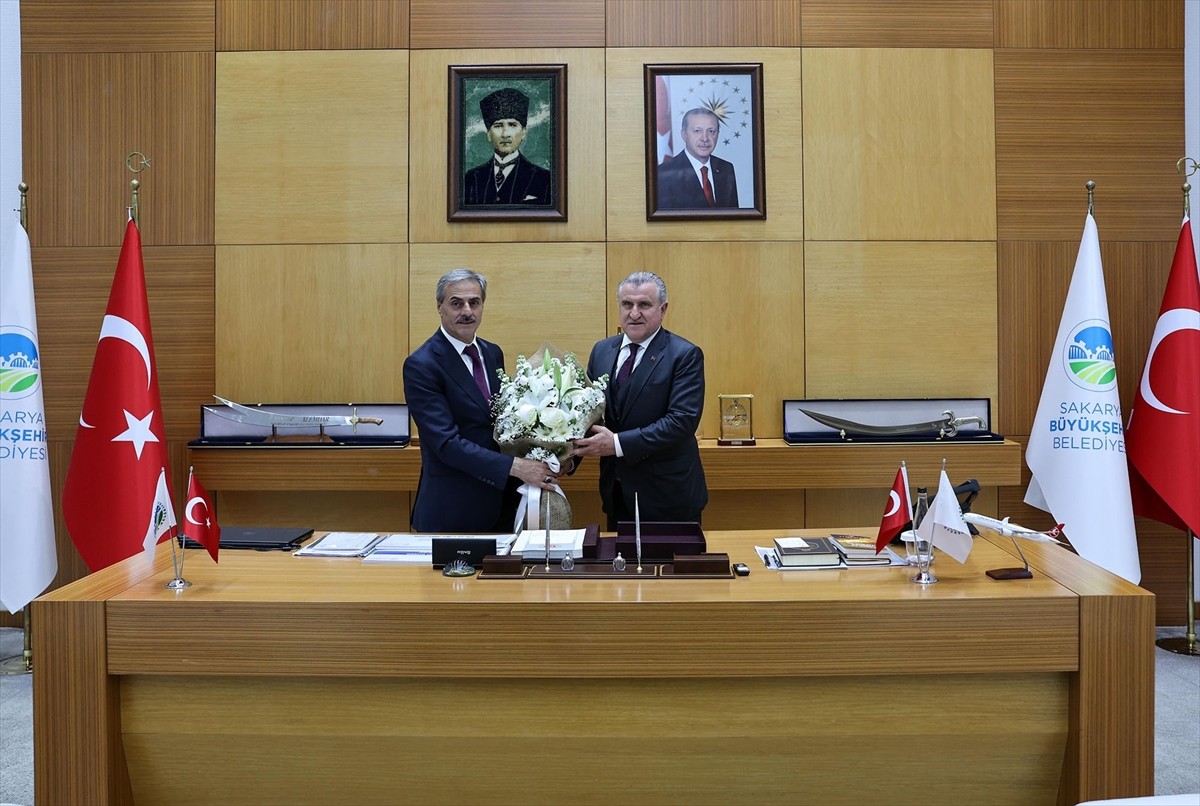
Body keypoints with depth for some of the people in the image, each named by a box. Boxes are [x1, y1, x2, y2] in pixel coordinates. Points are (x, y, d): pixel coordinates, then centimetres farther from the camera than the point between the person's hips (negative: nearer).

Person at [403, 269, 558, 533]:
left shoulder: (493, 354, 9)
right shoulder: (421, 365, -14)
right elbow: (446, 442, -21)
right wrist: (516, 466, -25)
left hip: (501, 502, 7)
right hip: (453, 509, -6)